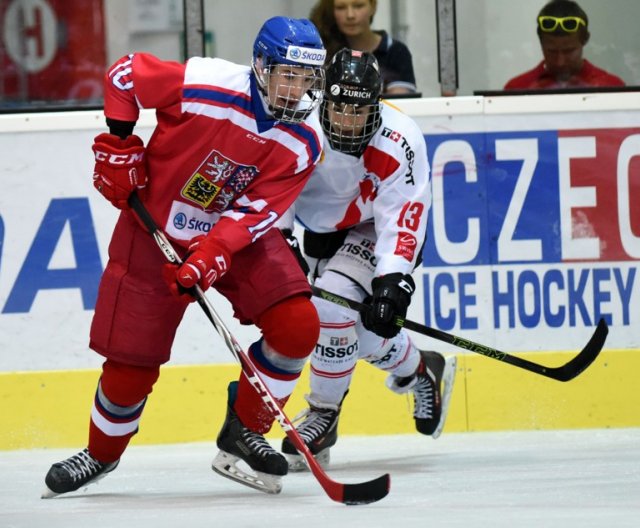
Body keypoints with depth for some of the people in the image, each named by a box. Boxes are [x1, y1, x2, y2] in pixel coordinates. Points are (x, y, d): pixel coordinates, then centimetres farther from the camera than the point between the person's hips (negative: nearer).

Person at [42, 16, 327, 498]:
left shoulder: (304, 142, -15)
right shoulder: (205, 86, -27)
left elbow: (255, 211, -18)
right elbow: (125, 74, -12)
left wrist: (209, 258, -30)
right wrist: (118, 143, -12)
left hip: (239, 233, 3)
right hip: (157, 226, -3)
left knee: (297, 328, -15)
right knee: (133, 358, -2)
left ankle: (244, 433, 4)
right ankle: (101, 454, 25)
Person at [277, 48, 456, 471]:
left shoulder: (399, 142, -31)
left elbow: (403, 218, -32)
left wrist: (393, 281, -40)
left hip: (377, 233, -5)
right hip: (321, 230, 5)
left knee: (335, 304, -25)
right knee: (362, 332, 1)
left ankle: (323, 416, -8)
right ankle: (422, 372, 32)